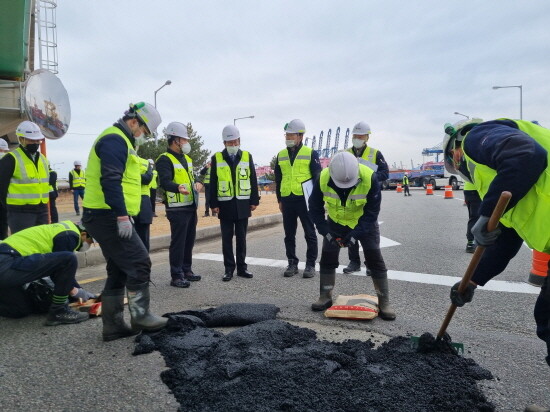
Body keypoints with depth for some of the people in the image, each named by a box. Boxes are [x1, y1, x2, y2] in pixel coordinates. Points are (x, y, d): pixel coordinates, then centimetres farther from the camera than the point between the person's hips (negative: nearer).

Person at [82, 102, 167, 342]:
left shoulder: (118, 141, 22)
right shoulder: (115, 140, -11)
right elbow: (110, 181, -24)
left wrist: (120, 215, 22)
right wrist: (122, 216, -25)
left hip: (105, 217, 11)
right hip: (109, 216, -11)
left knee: (119, 270, 12)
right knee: (139, 263, -6)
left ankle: (113, 325, 19)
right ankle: (141, 316, 4)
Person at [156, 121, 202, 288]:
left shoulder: (187, 158, 18)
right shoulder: (165, 159, -11)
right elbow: (165, 182, -24)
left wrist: (196, 183, 4)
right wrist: (178, 188, -43)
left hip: (191, 207, 9)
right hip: (177, 209, -9)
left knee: (189, 241, 14)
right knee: (178, 242, -4)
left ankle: (186, 270, 26)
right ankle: (176, 276, 4)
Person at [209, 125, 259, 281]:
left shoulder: (247, 156, 4)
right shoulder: (216, 158, 1)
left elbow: (253, 180, 5)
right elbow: (213, 183, 1)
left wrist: (254, 201, 1)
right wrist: (213, 204, -4)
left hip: (243, 205, 1)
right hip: (225, 205, -1)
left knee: (241, 238, 9)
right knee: (227, 239, 5)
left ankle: (242, 267, 19)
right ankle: (229, 268, 14)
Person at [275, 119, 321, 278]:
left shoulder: (310, 153, -2)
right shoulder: (281, 155, 11)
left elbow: (317, 177, -1)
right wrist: (279, 200, 12)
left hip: (305, 199, -4)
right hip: (287, 200, 4)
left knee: (310, 234, 4)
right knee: (289, 235, 9)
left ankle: (310, 264, 14)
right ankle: (292, 263, 21)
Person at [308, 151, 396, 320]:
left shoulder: (369, 177, -33)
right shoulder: (323, 179, -28)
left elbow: (372, 211, -22)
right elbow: (315, 208, -13)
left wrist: (355, 234, -28)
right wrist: (325, 231, -22)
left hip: (364, 222, -2)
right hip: (336, 222, 2)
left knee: (375, 260, -5)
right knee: (327, 258, 2)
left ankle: (384, 303, 7)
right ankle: (325, 298, 19)